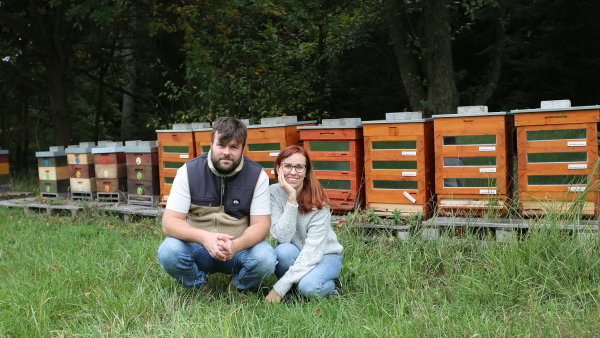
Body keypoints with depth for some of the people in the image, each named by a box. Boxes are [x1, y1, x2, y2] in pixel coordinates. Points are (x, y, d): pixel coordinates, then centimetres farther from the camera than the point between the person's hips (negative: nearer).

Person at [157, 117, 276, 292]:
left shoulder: (257, 175, -7)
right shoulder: (188, 171, -7)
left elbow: (261, 224, -11)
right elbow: (169, 222, -13)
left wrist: (236, 245, -34)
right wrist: (204, 237, -34)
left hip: (240, 247, 0)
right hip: (197, 247, 0)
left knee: (265, 258, -31)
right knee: (168, 251, -30)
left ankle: (238, 289, 4)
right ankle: (200, 288, 2)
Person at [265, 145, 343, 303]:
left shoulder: (318, 201, -20)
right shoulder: (273, 193, -14)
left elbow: (313, 248, -26)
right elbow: (282, 238, -23)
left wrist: (281, 287, -31)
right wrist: (291, 199, -33)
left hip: (324, 255, -2)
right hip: (293, 257, 2)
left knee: (308, 287, -32)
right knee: (284, 251, -33)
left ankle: (332, 285, 1)